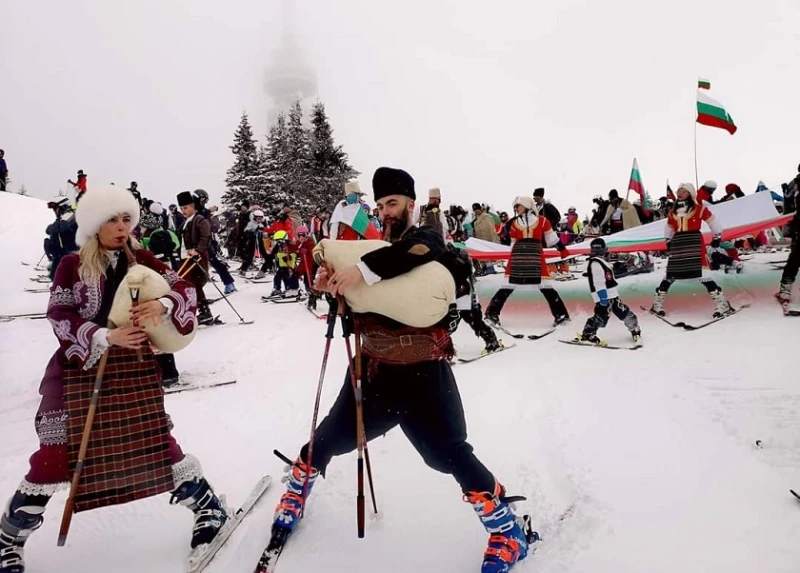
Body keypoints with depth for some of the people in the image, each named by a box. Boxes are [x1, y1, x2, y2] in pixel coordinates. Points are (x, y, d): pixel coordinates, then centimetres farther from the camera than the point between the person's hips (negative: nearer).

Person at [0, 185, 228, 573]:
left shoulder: (142, 260, 1)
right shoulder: (72, 265, -4)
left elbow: (185, 290, -3)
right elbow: (59, 318, -10)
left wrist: (162, 305, -24)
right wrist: (105, 336, -24)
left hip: (135, 367, 1)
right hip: (79, 369, -1)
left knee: (155, 439, 4)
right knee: (58, 450, 1)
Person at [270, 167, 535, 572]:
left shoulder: (428, 239, -5)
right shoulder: (376, 250, 13)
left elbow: (415, 250, -31)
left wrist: (363, 272, -39)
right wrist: (333, 286, -10)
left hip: (422, 374, -6)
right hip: (373, 370, 6)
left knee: (449, 455, -8)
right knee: (331, 438, 16)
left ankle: (509, 531, 10)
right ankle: (296, 491, 44)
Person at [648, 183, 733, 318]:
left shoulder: (699, 208, -1)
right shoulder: (673, 211, 15)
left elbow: (712, 220, 5)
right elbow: (669, 227, 30)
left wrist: (717, 236, 10)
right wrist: (668, 240, 29)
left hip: (695, 242, -4)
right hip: (677, 244, 5)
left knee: (701, 272, -13)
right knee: (671, 274, 9)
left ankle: (722, 303, -7)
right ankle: (657, 303, 18)